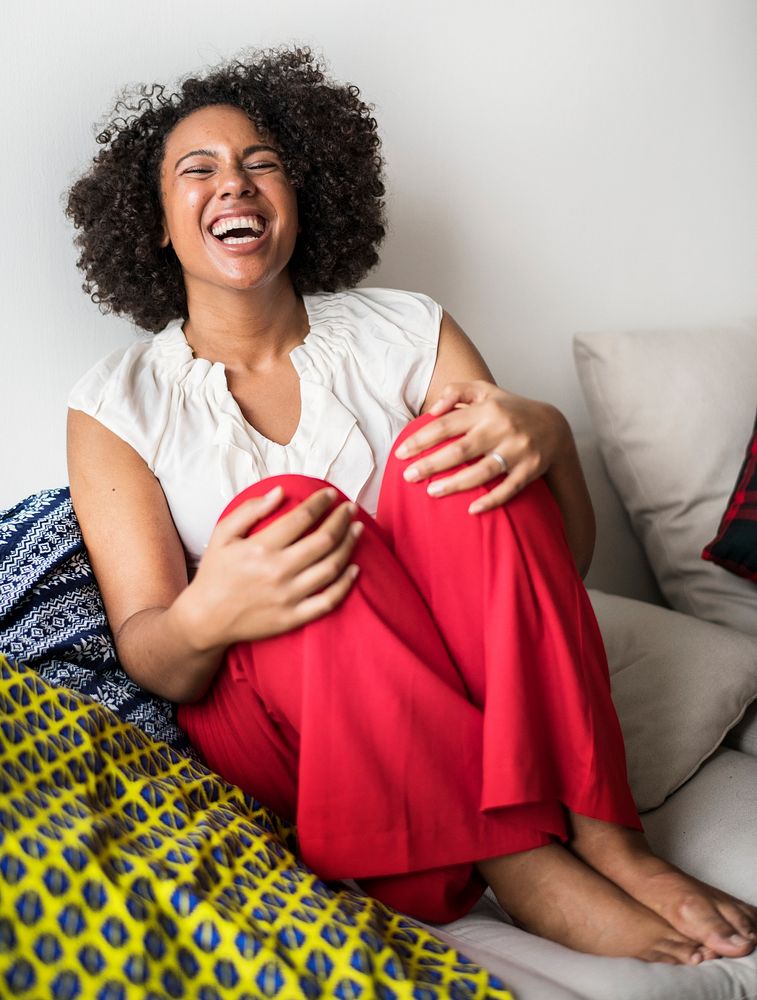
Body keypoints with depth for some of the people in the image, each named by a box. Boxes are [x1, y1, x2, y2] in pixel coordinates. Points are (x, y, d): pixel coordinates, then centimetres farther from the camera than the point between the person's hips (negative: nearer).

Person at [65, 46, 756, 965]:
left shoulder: (405, 331, 5)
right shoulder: (116, 405, 2)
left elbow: (568, 556, 1)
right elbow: (147, 658, -6)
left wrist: (545, 436, -23)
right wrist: (204, 620, -32)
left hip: (469, 687, 2)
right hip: (274, 733, -1)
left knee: (452, 450, -23)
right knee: (281, 505, -29)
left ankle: (595, 826, -26)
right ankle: (517, 858, -28)